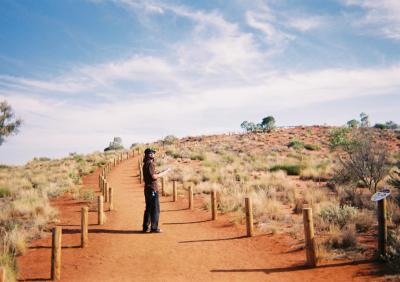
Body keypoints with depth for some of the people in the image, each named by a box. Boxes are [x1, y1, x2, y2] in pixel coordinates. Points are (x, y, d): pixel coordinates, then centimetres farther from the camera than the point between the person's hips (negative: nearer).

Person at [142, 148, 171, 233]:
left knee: (148, 208, 13)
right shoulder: (150, 164, -15)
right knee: (155, 209, -3)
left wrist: (162, 173, 16)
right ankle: (154, 228, 0)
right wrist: (165, 172, -13)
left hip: (147, 189, 10)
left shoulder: (146, 164, 15)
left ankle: (146, 227, 17)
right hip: (152, 189, -10)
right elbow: (154, 176, -21)